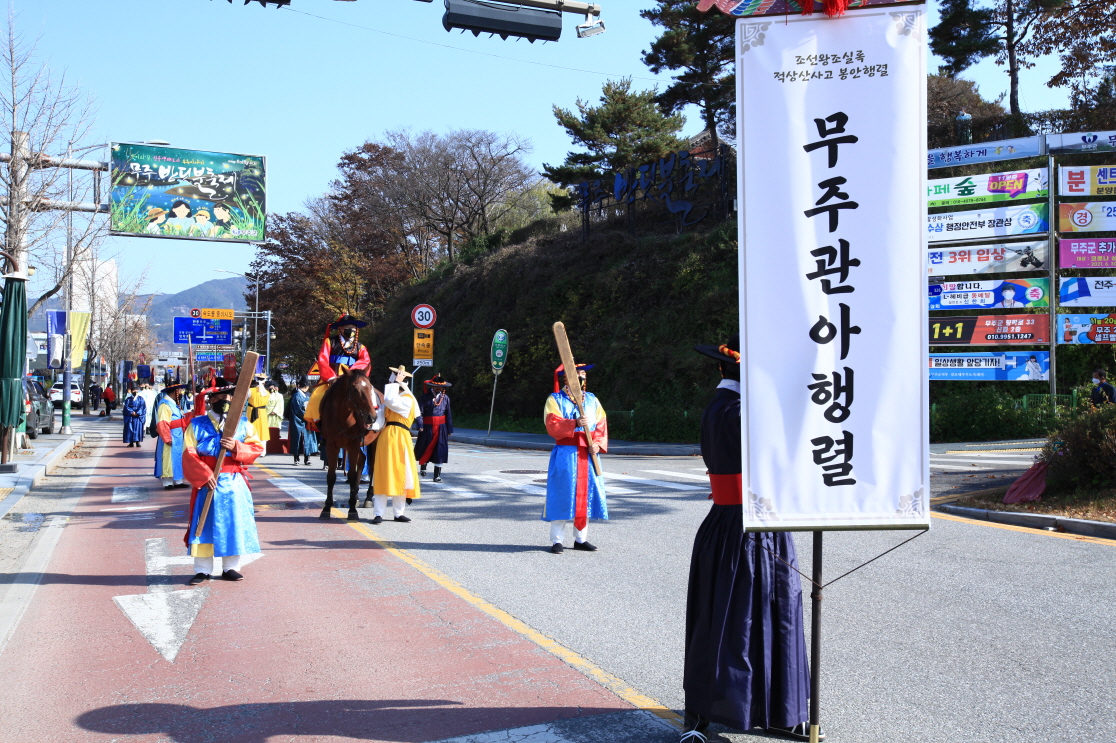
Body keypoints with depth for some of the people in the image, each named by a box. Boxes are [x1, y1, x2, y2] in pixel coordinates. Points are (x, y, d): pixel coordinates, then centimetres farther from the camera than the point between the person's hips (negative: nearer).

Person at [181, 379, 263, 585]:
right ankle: (202, 570, 12)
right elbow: (189, 454, -5)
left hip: (234, 483, 2)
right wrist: (204, 476, -16)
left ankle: (230, 568, 17)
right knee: (205, 524, 2)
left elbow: (257, 448, 2)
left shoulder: (242, 423, 7)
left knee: (234, 523, 5)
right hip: (207, 483, -2)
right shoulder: (197, 425, 1)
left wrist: (236, 447, -16)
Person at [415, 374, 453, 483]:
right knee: (425, 448, 12)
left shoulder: (445, 398, 5)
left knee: (440, 451, 1)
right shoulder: (426, 397, -2)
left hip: (441, 428, 1)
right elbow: (420, 412, -6)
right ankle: (423, 467, 40)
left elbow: (449, 414, 6)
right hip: (427, 427, -1)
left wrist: (449, 429, 4)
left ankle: (437, 475, 9)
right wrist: (420, 425, -17)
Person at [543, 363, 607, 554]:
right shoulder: (555, 399, 1)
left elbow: (601, 424, 8)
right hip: (565, 454, -4)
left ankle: (581, 539, 18)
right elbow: (552, 425, -13)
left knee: (586, 495, 7)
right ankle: (557, 540, 4)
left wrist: (597, 443, -9)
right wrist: (574, 424, -27)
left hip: (588, 455, 5)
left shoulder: (592, 399, 15)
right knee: (562, 495, -4)